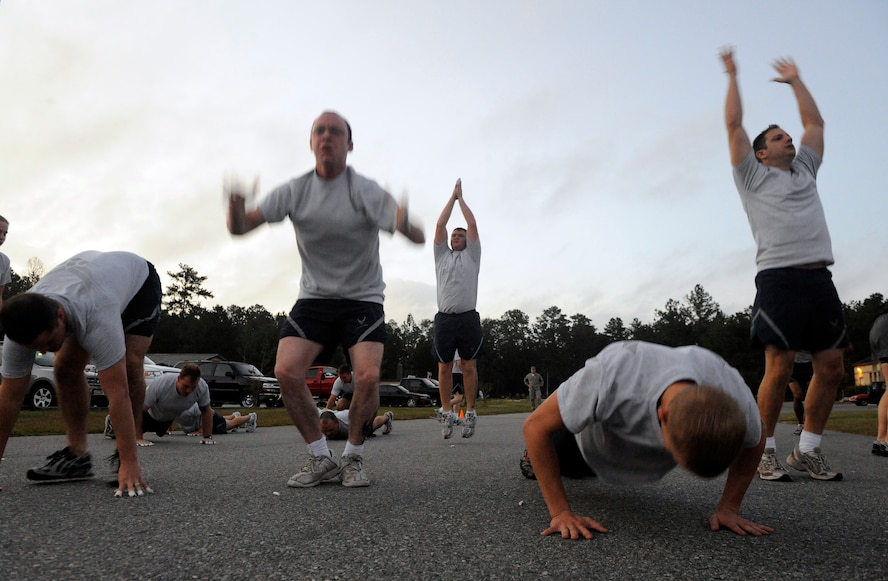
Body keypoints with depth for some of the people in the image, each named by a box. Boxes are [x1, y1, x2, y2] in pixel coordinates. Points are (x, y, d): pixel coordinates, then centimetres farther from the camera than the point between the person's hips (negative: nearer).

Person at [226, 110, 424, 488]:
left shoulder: (365, 191, -11)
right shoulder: (295, 191, -1)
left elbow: (418, 239, -20)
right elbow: (239, 228, -5)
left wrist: (405, 223, -44)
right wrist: (237, 203, -28)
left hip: (362, 299, -2)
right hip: (313, 298, 3)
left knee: (367, 376, -21)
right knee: (286, 372, -15)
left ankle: (353, 458, 4)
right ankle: (320, 459, 3)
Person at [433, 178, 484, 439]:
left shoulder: (472, 255, 14)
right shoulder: (441, 255, 18)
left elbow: (473, 225, 8)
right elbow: (439, 225, 12)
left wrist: (461, 197, 16)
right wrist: (452, 197, 17)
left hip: (468, 318, -2)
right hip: (444, 318, 2)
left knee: (468, 366, 2)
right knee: (444, 367, 4)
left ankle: (470, 413, 9)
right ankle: (447, 413, 12)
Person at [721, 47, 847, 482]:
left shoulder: (804, 171, 26)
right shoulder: (753, 176, 10)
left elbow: (815, 123, 32)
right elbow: (734, 125, 8)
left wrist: (795, 81, 38)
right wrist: (732, 76, 16)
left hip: (820, 278, 6)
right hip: (780, 278, -6)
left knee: (831, 368, 2)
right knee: (779, 369, -10)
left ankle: (807, 450, 14)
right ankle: (765, 452, 2)